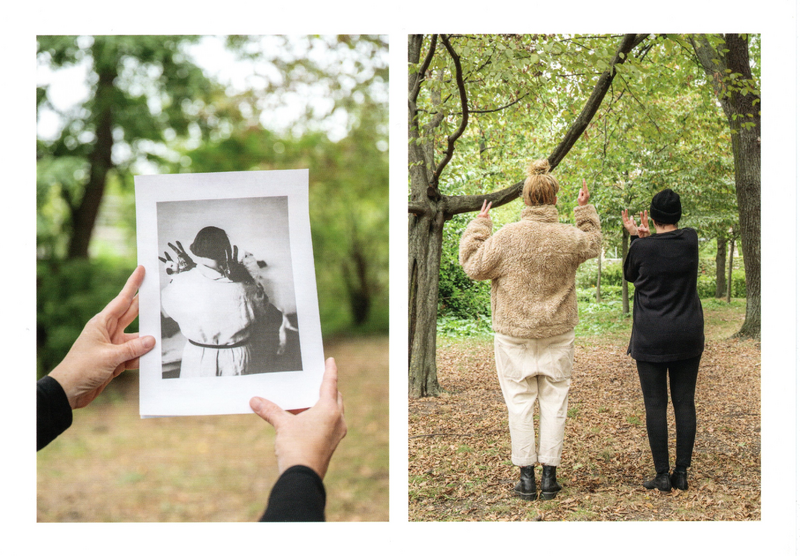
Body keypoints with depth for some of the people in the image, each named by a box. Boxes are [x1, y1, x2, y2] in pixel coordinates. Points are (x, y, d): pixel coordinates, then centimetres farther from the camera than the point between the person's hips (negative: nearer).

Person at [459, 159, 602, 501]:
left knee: (520, 402, 6)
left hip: (515, 335, -2)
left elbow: (473, 266, -3)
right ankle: (549, 475, 12)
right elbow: (592, 244, 17)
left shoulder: (506, 237, -15)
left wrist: (478, 226, 7)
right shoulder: (569, 238, -7)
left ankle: (527, 477, 8)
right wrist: (586, 211, 25)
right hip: (558, 332, 2)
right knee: (554, 401, 9)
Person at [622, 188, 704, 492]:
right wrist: (646, 236, 14)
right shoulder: (691, 239, -2)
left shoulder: (642, 247, -10)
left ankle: (662, 475, 5)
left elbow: (630, 275, 9)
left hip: (651, 338, -3)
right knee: (684, 402, 7)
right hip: (688, 337, 3)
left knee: (655, 405, 3)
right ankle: (681, 473, 10)